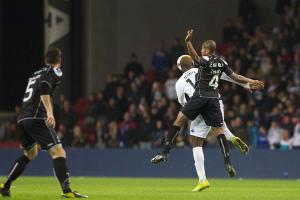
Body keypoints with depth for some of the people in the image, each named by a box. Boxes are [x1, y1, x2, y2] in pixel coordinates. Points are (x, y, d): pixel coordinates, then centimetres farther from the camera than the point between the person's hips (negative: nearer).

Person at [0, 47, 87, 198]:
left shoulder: (36, 74, 25)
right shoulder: (55, 72, 1)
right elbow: (44, 89, -17)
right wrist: (49, 113, -26)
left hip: (22, 118, 8)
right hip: (37, 118, -8)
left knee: (30, 153, 27)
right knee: (58, 152, -11)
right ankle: (66, 190, -25)